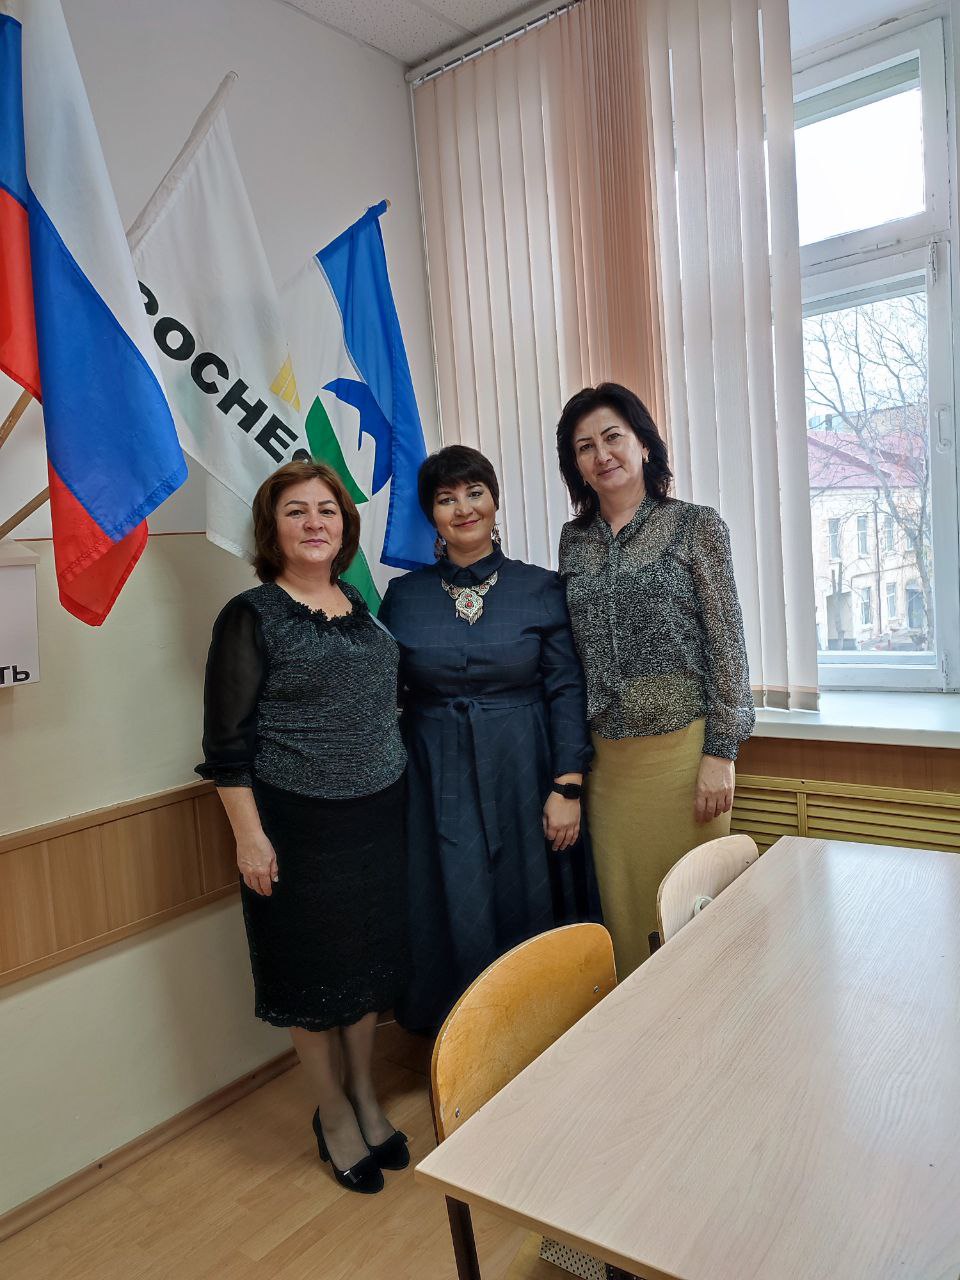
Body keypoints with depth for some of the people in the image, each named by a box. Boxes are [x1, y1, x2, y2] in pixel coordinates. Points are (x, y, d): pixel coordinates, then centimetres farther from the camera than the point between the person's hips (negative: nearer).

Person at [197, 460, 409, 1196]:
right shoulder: (251, 616, -10)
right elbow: (228, 741, -11)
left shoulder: (360, 606, 7)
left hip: (376, 815, 5)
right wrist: (249, 834, -14)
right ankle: (335, 1114, 33)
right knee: (313, 968, 10)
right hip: (298, 824, -5)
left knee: (370, 958, 16)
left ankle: (366, 1094, 38)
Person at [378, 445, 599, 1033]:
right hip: (439, 785, 1)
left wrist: (568, 788, -9)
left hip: (523, 779, 0)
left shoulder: (542, 588, -1)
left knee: (529, 916, 8)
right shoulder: (404, 596, 3)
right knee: (457, 922, 5)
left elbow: (567, 690, -3)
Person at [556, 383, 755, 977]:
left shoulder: (697, 526, -2)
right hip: (606, 752, 4)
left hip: (681, 745, -4)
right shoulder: (574, 539, 10)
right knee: (621, 906, 12)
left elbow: (727, 642, -4)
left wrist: (721, 750, -10)